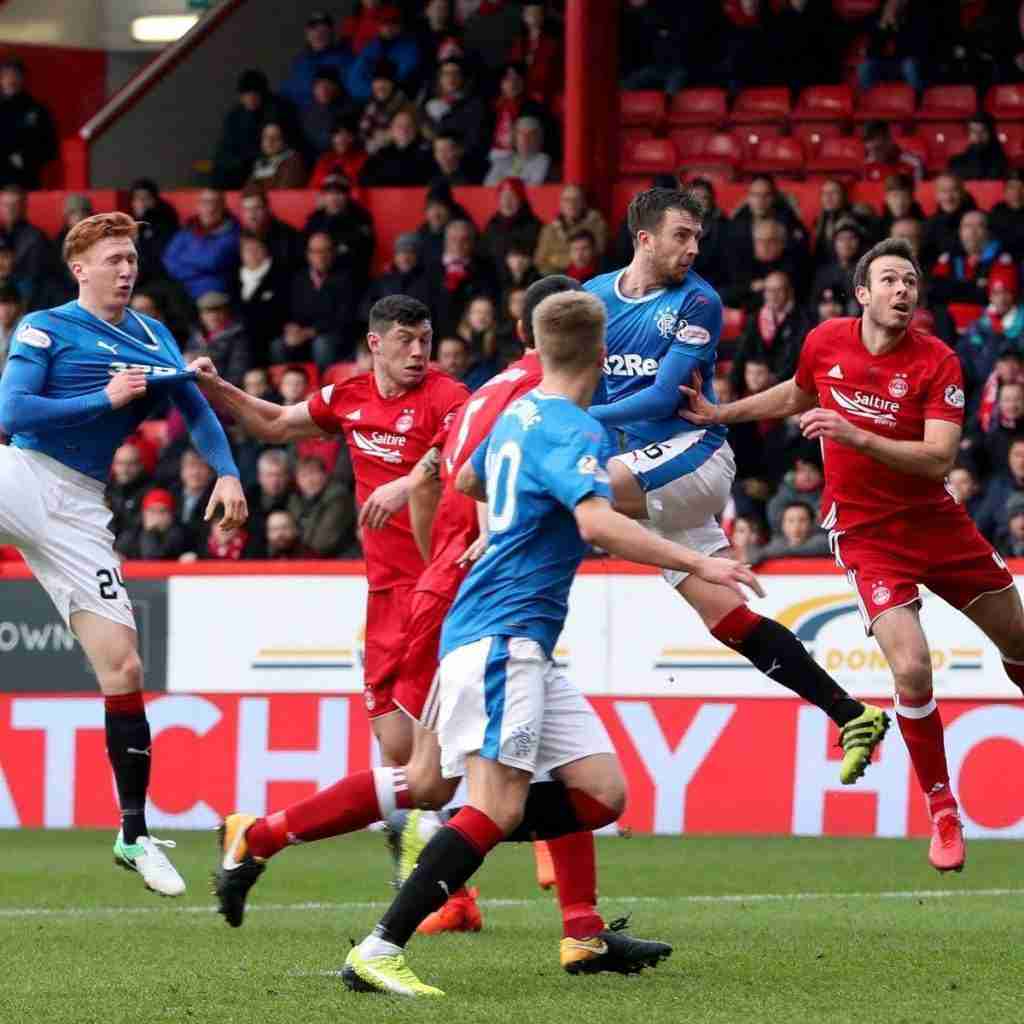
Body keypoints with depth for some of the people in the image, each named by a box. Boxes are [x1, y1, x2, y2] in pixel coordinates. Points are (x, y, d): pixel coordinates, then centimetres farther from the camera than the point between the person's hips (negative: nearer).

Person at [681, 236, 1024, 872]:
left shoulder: (937, 362, -13)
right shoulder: (825, 343, -5)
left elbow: (940, 459, -23)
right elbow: (798, 394, 19)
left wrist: (856, 437, -31)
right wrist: (721, 413, 16)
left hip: (935, 519, 1)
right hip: (865, 529, -1)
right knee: (912, 669, -19)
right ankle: (943, 813, -2)